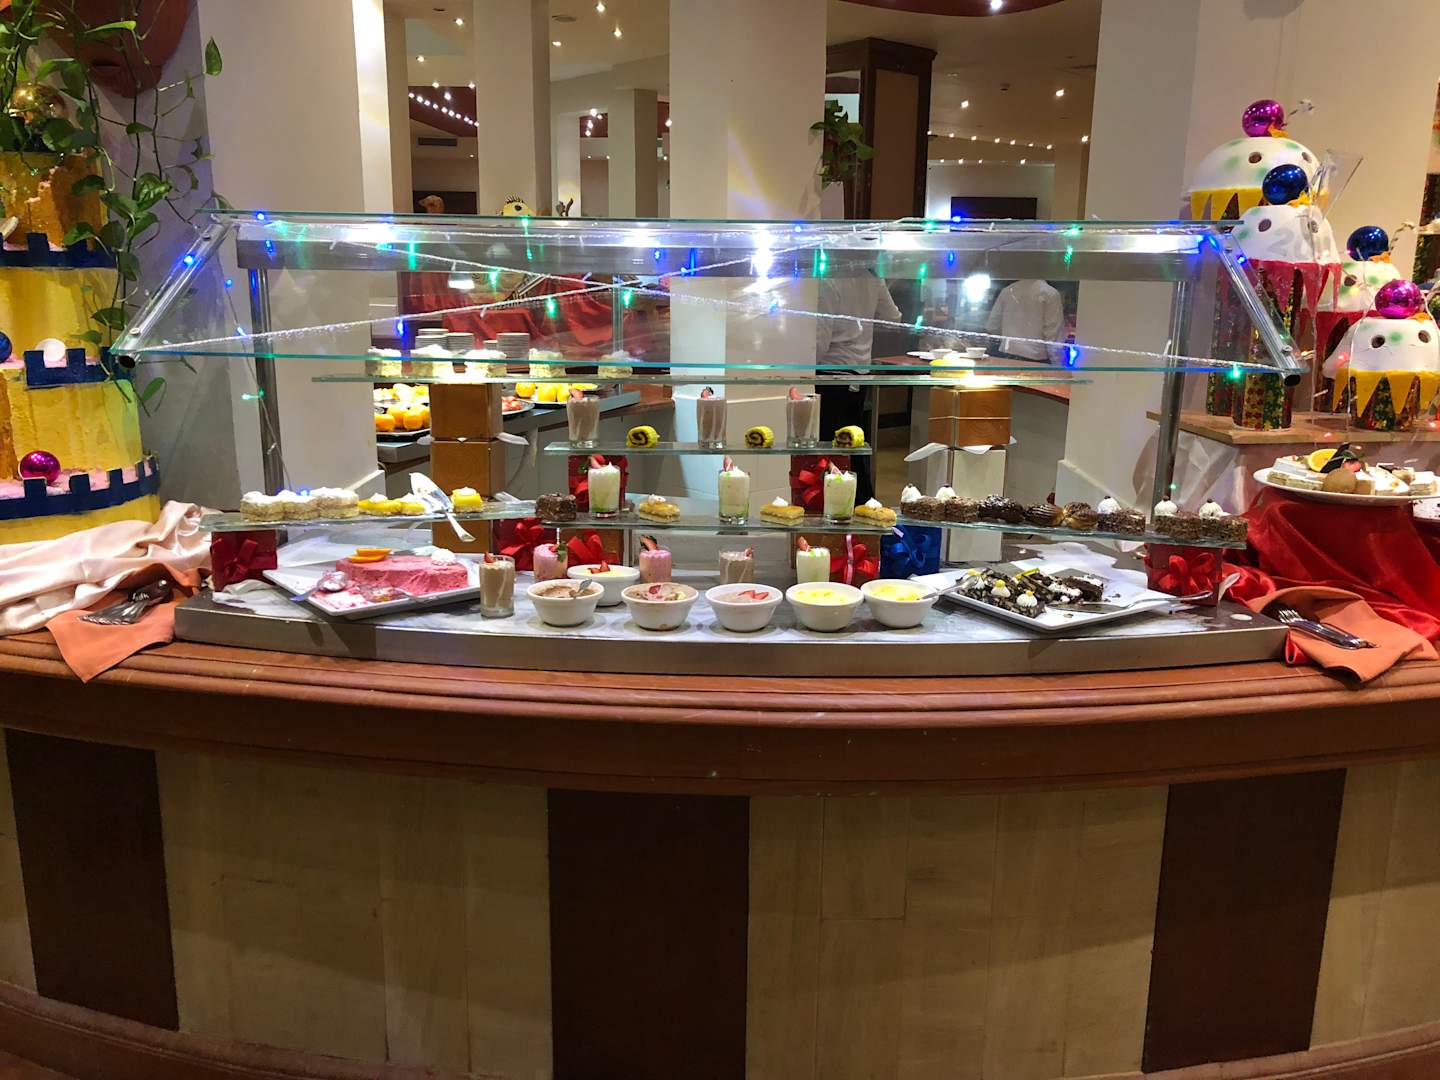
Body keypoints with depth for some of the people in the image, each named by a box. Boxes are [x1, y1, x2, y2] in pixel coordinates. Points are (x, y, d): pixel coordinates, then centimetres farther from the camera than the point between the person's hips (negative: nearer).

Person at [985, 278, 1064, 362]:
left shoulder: (1007, 290, 8)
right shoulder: (1051, 293, -5)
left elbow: (991, 327, 11)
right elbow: (1053, 335, -10)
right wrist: (1057, 364, -6)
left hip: (1007, 356, 5)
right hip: (1035, 359, -4)